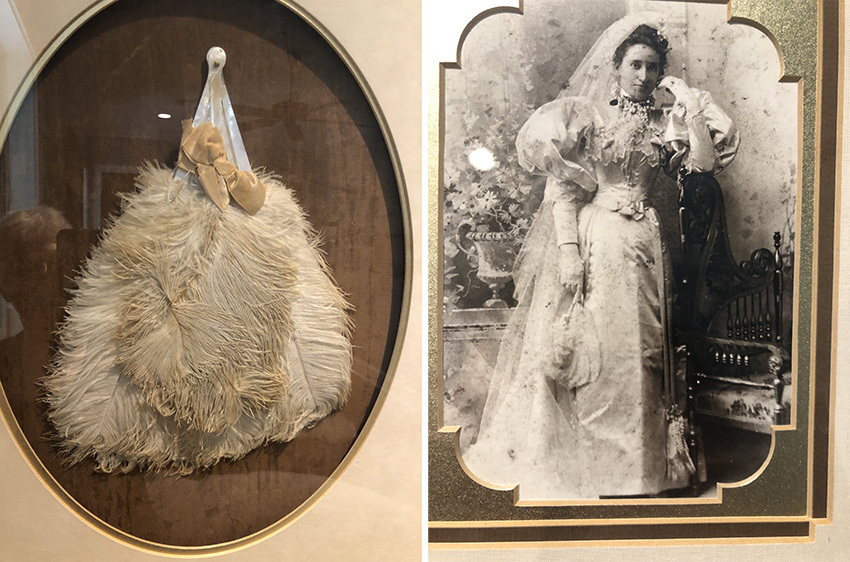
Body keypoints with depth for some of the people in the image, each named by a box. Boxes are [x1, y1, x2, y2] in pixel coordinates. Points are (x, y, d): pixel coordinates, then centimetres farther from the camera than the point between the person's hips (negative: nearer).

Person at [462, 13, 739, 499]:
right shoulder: (586, 113, 2)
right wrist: (567, 250, -14)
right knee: (576, 349, -1)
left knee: (633, 354, 7)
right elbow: (561, 188, -5)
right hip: (587, 241, -3)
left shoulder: (665, 123, 13)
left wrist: (691, 106, -3)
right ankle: (562, 459, 14)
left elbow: (705, 163, -2)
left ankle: (632, 462, 22)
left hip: (640, 246, 4)